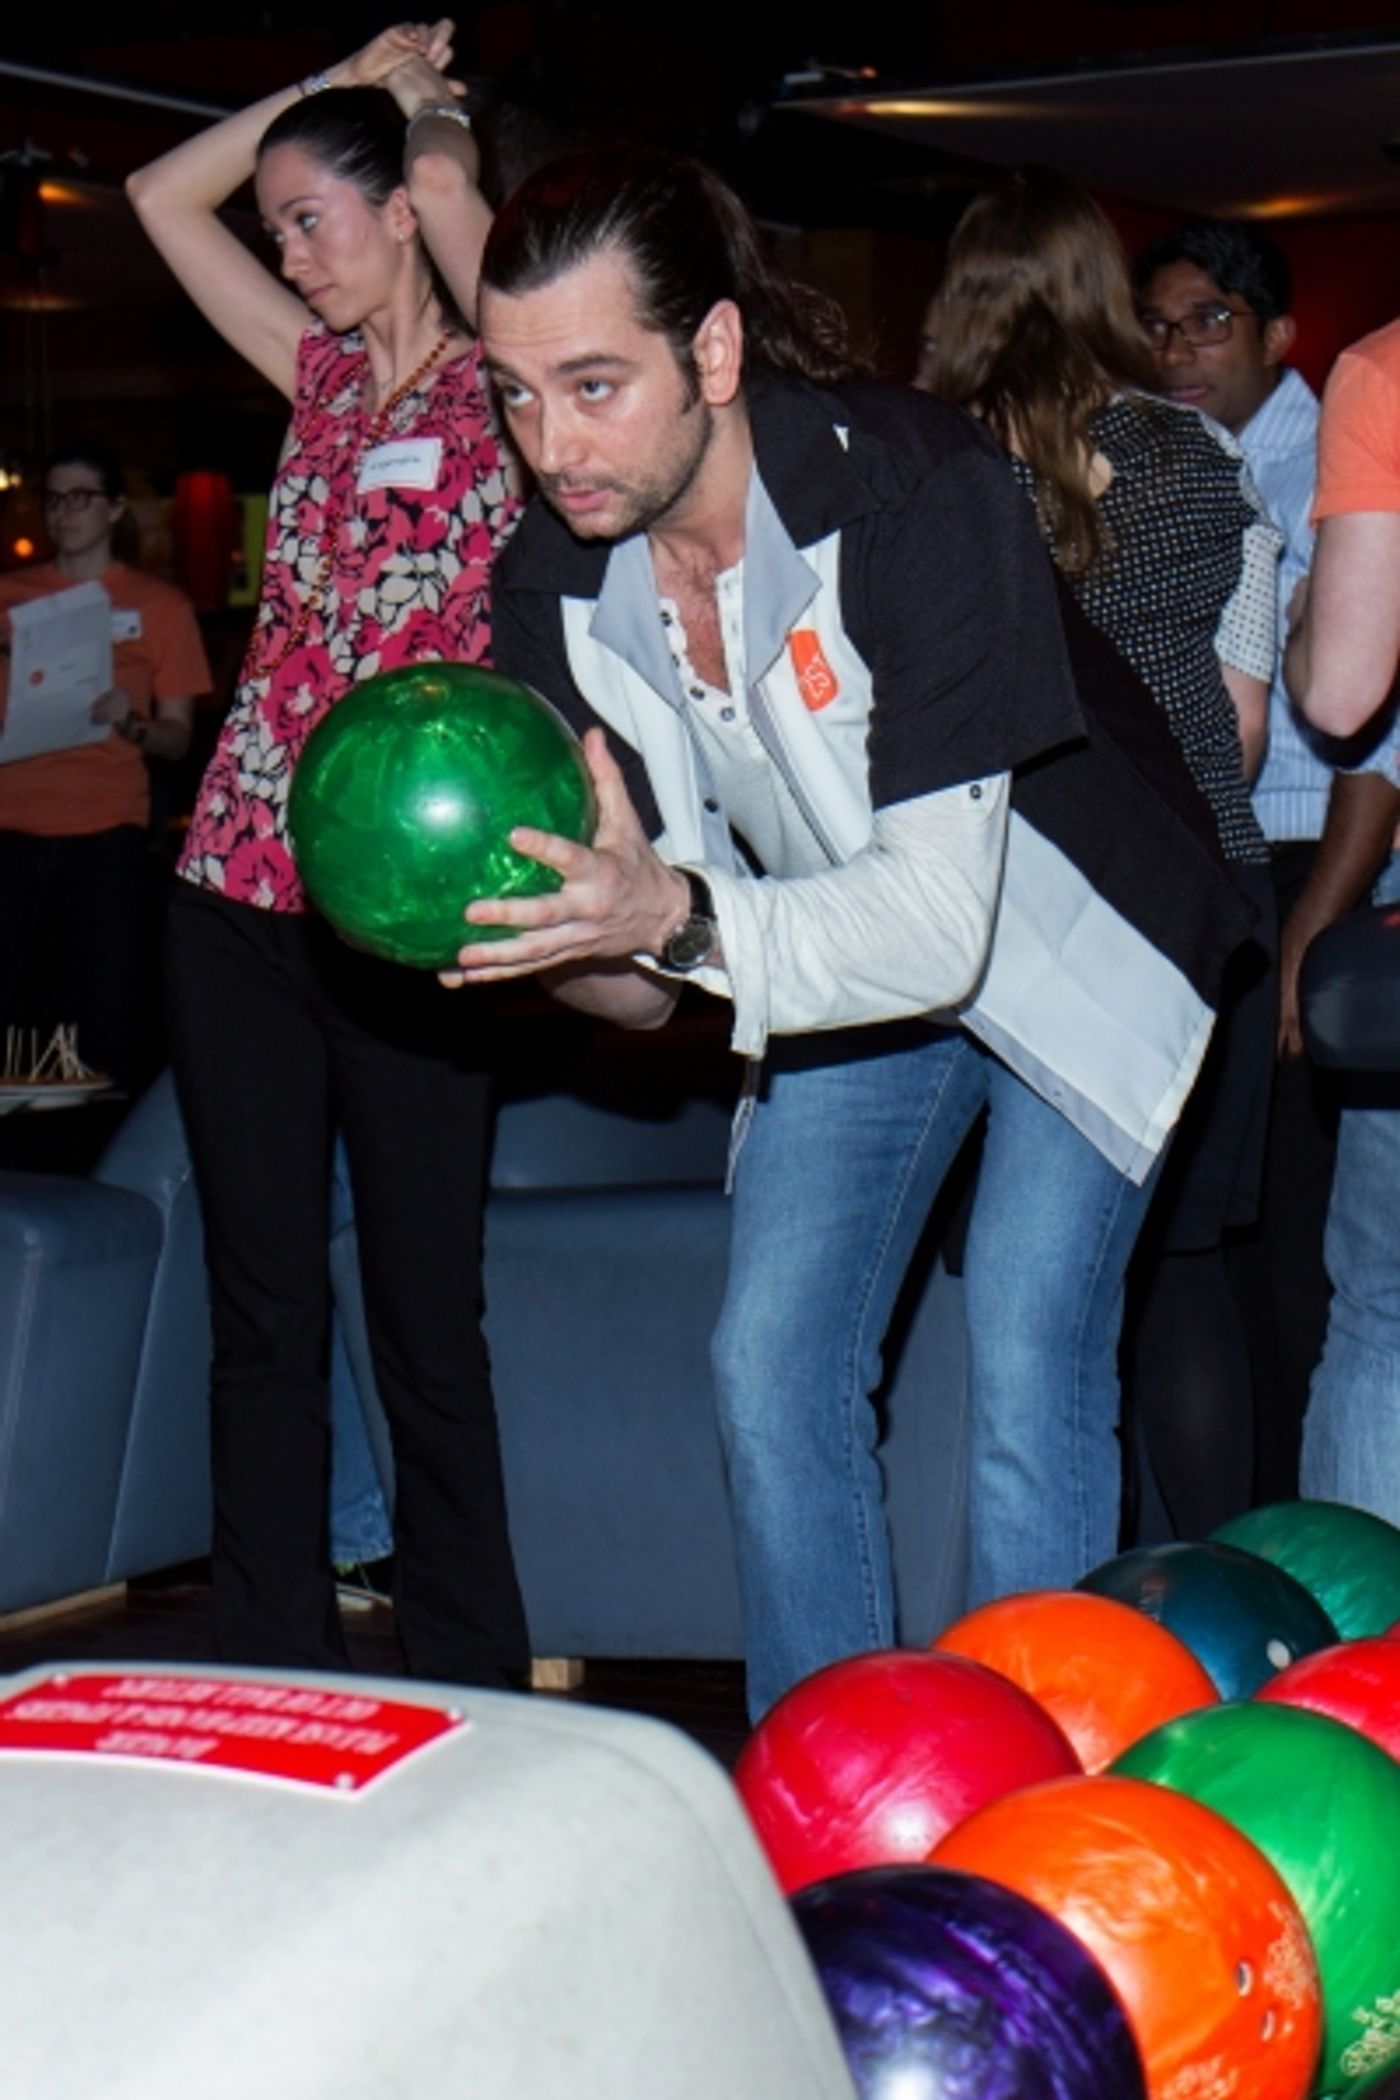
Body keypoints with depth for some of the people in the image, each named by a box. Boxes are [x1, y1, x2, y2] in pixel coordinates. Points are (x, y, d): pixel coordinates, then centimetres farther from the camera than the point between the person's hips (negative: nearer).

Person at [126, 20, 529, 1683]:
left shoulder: (502, 389, -2)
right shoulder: (326, 375, 15)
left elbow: (454, 195, -20)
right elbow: (167, 195, 21)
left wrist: (413, 108, 1)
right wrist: (338, 84, 17)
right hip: (241, 885, 6)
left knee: (427, 1312, -1)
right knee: (260, 1306, 8)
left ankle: (467, 1694, 11)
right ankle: (272, 1678, 17)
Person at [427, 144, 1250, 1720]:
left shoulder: (914, 490, -33)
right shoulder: (549, 584, -15)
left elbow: (943, 920, -37)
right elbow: (646, 986, -11)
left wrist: (682, 916, -52)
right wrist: (560, 935, -34)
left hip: (1064, 944, -5)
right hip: (842, 961, 5)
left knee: (1024, 1379, -15)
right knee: (771, 1364, -3)